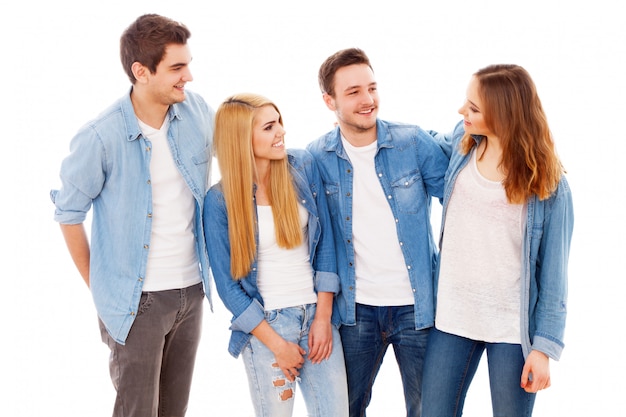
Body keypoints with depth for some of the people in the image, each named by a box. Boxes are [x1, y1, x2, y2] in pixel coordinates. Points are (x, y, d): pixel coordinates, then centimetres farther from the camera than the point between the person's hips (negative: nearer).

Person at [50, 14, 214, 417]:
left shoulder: (198, 111, -4)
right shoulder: (101, 137, -18)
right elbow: (69, 213, -6)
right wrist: (98, 284, 0)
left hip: (191, 290, 5)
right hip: (137, 298, -4)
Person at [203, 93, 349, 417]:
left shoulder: (303, 167, -2)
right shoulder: (220, 200, -10)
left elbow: (324, 242, 1)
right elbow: (227, 284, -6)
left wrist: (323, 316, -3)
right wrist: (277, 344, -8)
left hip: (317, 314, 3)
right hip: (265, 323, -3)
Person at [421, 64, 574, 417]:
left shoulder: (548, 184, -10)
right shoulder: (462, 142, 0)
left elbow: (553, 274, -7)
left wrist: (544, 346, -9)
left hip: (513, 329, -3)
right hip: (452, 319, 4)